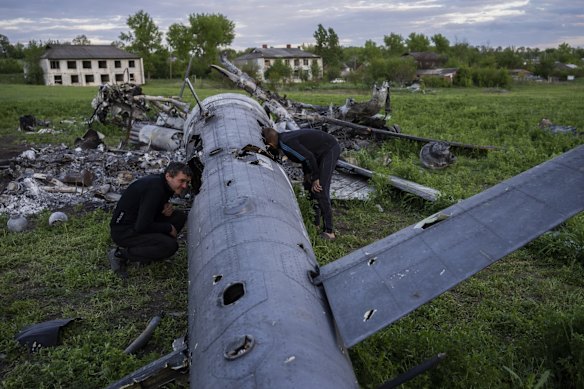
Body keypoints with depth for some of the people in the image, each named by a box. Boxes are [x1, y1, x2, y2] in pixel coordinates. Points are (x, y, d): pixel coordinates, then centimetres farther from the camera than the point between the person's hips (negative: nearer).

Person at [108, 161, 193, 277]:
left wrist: (168, 207, -3)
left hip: (138, 223, 10)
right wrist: (169, 228, -14)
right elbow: (141, 227, -28)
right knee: (170, 246, -24)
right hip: (123, 231, -10)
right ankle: (120, 254, -9)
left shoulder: (164, 184, 2)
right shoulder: (155, 188, -27)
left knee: (180, 216, 2)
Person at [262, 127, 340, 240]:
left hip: (330, 150, -10)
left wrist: (315, 178, -14)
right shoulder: (284, 137, 4)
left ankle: (329, 232, -10)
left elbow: (309, 157, -24)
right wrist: (307, 174, 13)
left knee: (320, 190, -14)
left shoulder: (286, 143, -24)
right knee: (309, 186, 14)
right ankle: (315, 223, 24)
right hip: (322, 150, 10)